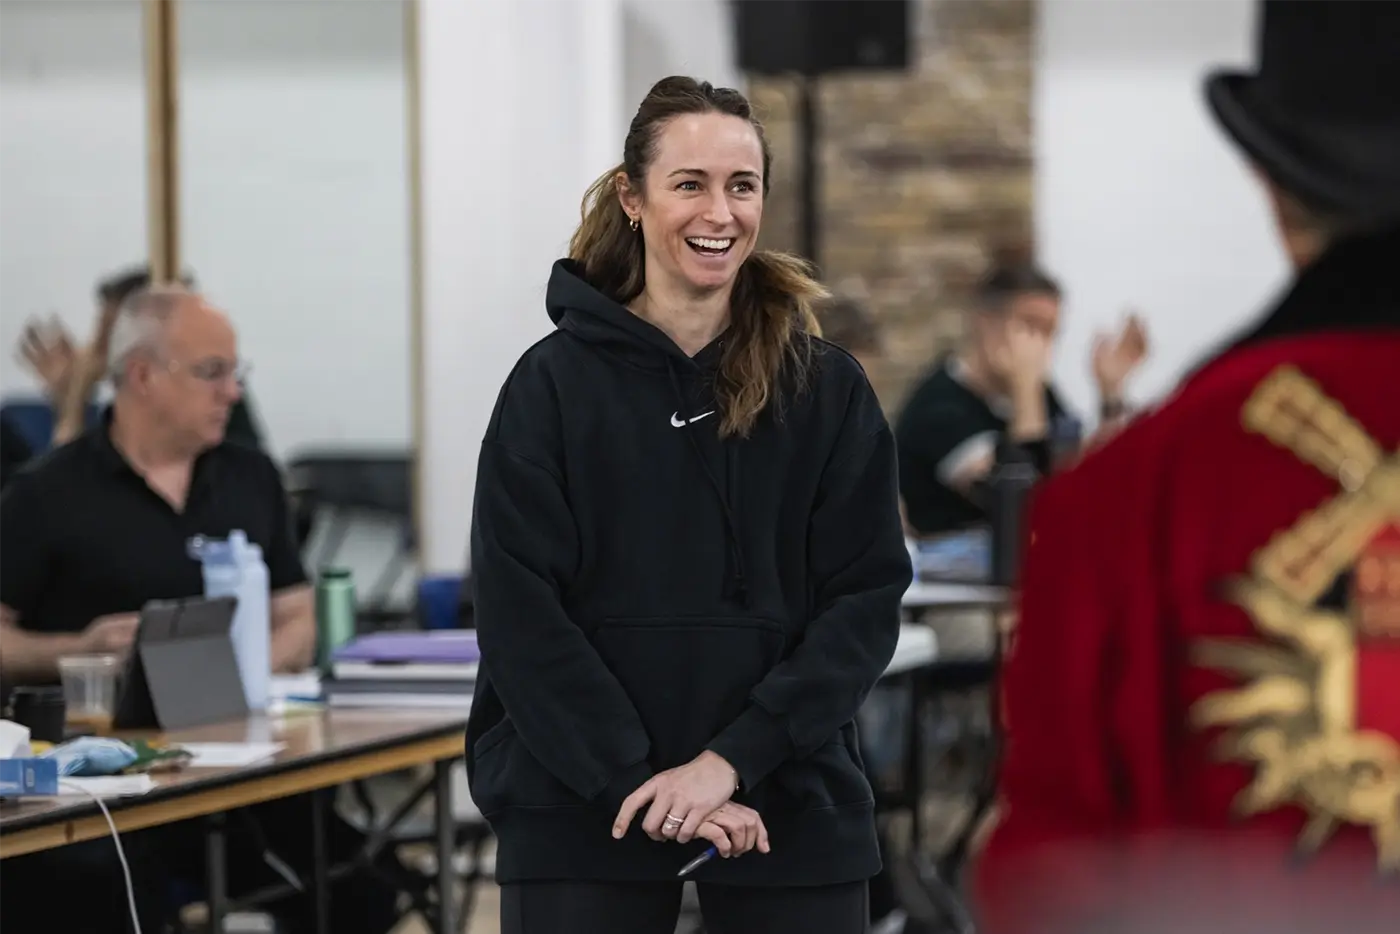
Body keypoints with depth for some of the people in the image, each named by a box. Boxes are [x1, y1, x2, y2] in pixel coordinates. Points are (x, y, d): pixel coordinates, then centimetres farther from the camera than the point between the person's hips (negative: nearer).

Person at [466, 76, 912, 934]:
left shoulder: (828, 389, 4)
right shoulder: (555, 383, 0)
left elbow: (867, 599, -1)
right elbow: (521, 612, -5)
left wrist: (731, 759, -14)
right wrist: (642, 784, -15)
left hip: (791, 813, 1)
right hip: (583, 817, -1)